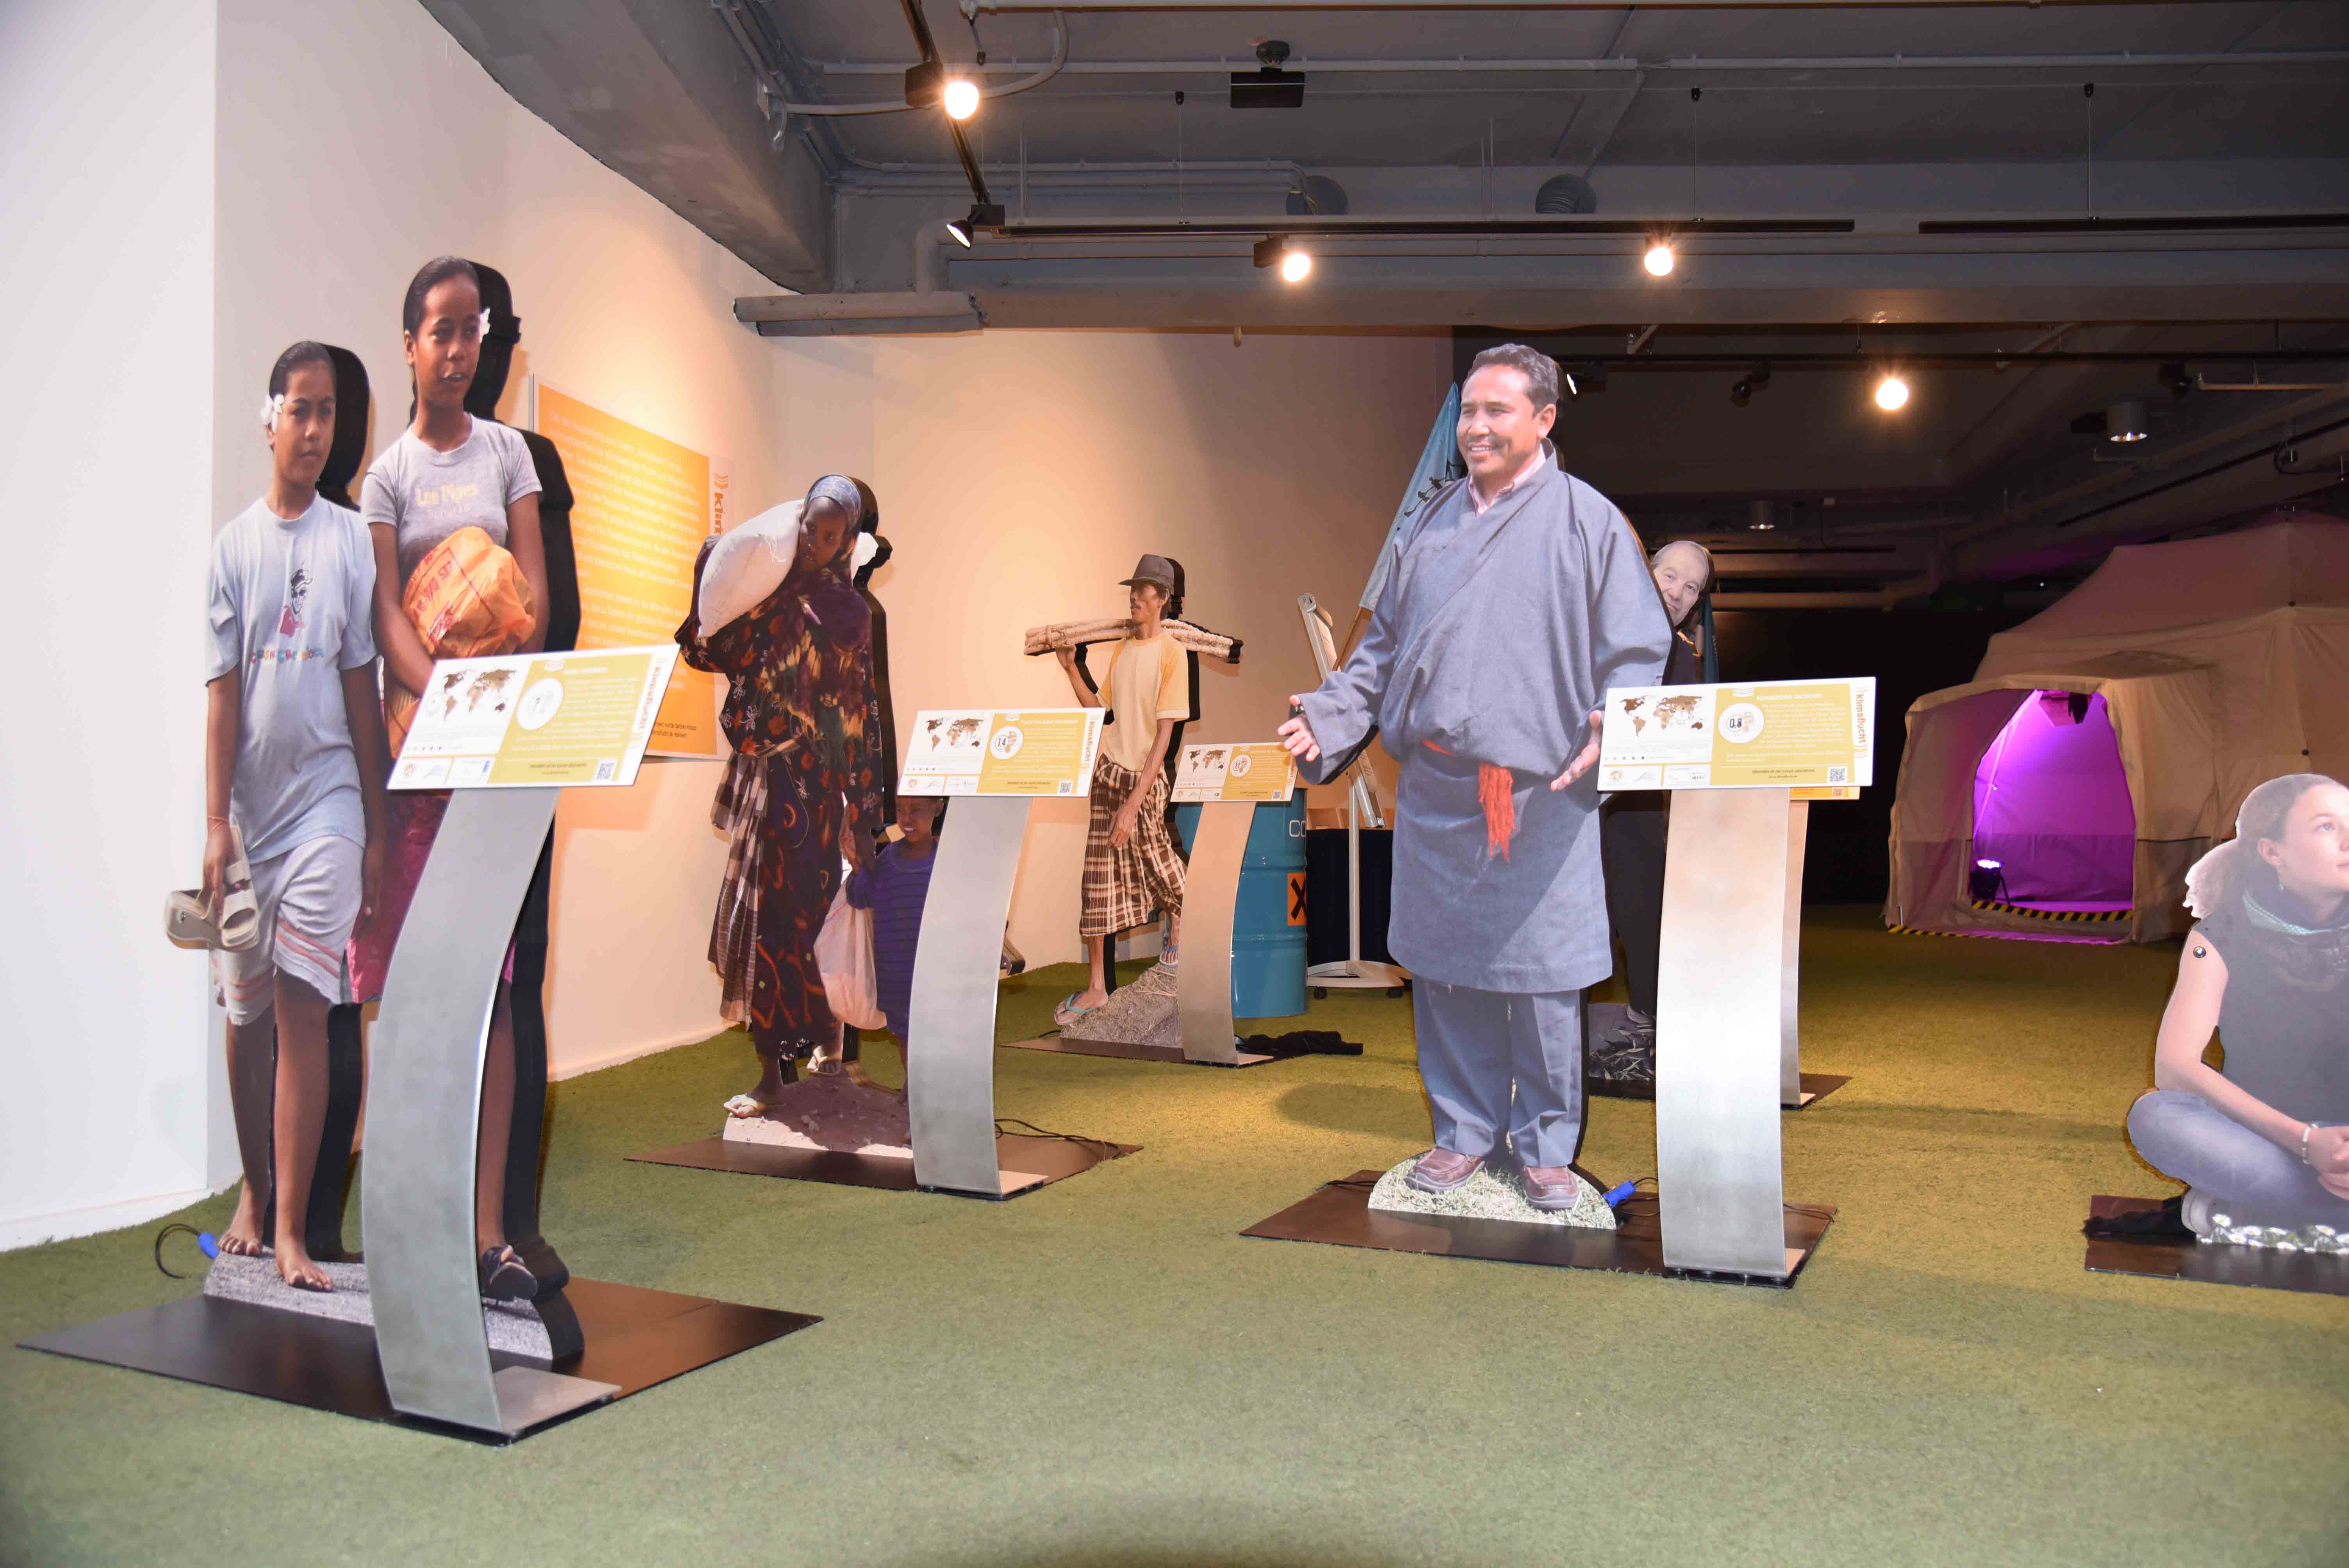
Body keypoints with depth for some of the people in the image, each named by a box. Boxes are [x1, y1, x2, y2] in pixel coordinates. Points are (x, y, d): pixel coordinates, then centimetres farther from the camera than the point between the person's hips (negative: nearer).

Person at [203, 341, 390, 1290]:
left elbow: (362, 687, 3)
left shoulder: (351, 539, 3)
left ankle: (291, 1230, -2)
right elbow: (220, 692, -1)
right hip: (248, 806, 1)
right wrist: (215, 824, -7)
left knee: (302, 1010, -5)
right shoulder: (232, 545, 3)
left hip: (326, 800, -1)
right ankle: (253, 1187, 30)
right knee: (245, 1011, 12)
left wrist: (376, 828, 2)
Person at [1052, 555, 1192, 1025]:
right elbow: (1102, 712, 10)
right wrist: (1071, 670, 0)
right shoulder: (1120, 649, 8)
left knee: (1154, 858, 12)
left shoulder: (1172, 652, -13)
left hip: (1144, 775, -5)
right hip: (1107, 769, 5)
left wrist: (1134, 803, -22)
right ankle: (1097, 985, 8)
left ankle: (1176, 920, 45)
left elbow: (1165, 734, -17)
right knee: (1098, 876, 3)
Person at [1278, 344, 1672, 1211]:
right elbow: (1385, 644, 20)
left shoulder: (1590, 521, 2)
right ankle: (1464, 1130, 24)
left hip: (1541, 791, -4)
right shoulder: (1429, 524, 16)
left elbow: (1636, 651, -2)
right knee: (1442, 966, 9)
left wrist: (1611, 726, -20)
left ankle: (1546, 1145, 16)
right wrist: (1331, 713, 7)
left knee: (1539, 974, 0)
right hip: (1433, 789, 5)